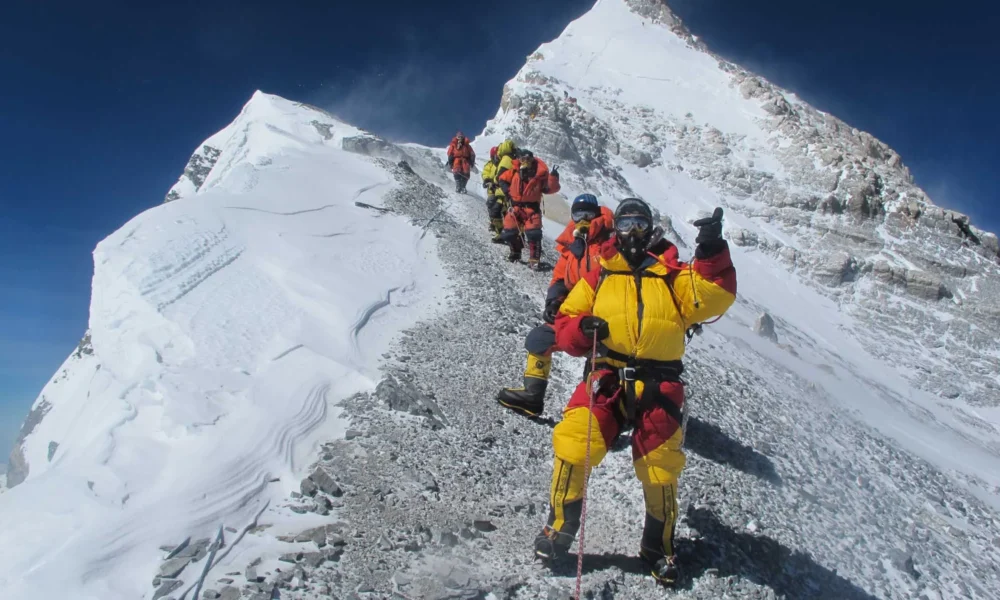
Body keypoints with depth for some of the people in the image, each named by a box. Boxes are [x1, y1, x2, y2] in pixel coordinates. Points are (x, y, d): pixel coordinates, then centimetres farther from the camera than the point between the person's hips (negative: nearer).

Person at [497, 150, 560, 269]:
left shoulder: (540, 175, -10)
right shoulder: (514, 172, -4)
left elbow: (550, 188, -12)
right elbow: (502, 179, 14)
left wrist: (553, 178, -26)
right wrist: (506, 189, 0)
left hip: (532, 207, -3)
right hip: (515, 206, 3)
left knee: (534, 234, -15)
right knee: (510, 232, 9)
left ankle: (534, 259, -8)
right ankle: (515, 253, 34)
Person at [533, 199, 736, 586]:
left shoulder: (673, 275, 11)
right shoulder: (599, 276, 14)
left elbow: (714, 298, -7)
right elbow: (565, 322, 13)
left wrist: (711, 254, -22)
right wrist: (581, 329, -9)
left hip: (659, 383, 0)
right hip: (608, 376, 0)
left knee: (660, 469, 4)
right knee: (573, 446, -17)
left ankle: (659, 547, 30)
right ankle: (559, 527, 7)